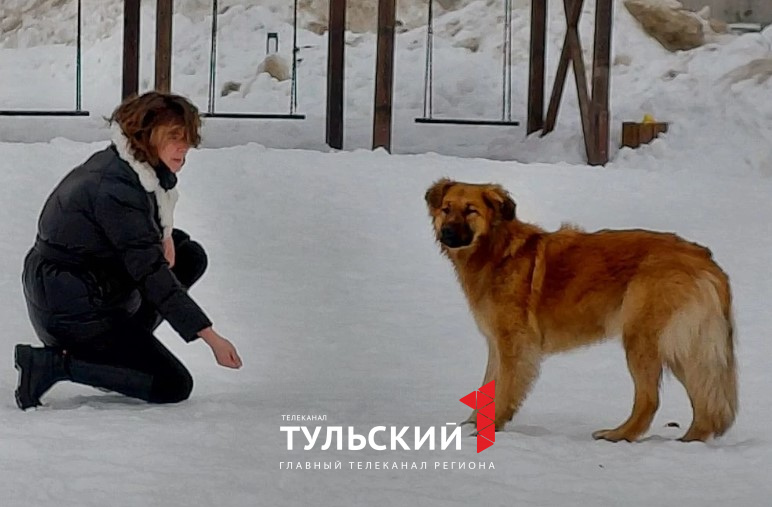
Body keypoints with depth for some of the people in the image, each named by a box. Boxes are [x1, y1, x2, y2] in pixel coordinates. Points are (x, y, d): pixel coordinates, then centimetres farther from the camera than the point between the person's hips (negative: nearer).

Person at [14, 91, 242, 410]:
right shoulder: (114, 187, -26)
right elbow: (150, 272, -26)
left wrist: (164, 233, -4)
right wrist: (211, 337, -25)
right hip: (70, 312, -10)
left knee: (190, 255, 13)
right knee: (174, 386, -8)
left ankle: (122, 348, 8)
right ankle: (54, 363, -10)